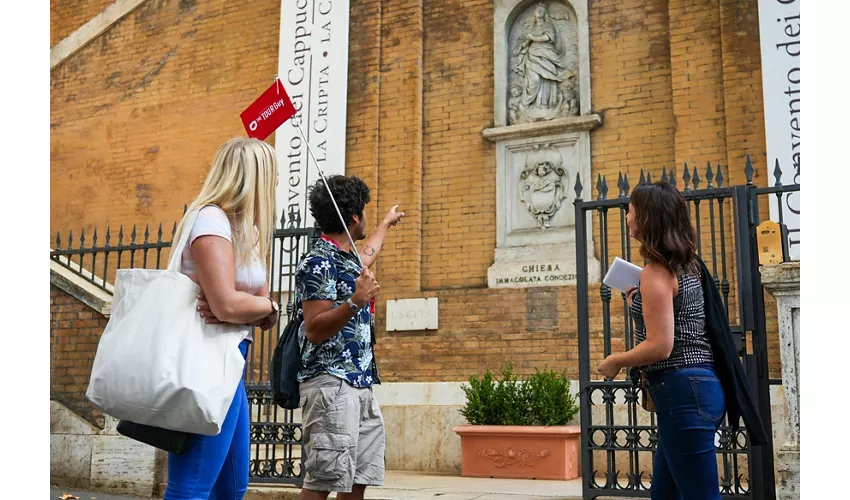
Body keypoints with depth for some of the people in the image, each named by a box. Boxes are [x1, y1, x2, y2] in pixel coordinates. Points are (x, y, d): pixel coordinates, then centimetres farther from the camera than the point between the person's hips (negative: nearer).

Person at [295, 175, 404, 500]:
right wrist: (356, 301, -27)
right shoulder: (319, 262, -10)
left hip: (360, 385, 10)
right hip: (330, 384, -9)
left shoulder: (348, 259, 18)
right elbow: (315, 331, -16)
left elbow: (367, 255, 44)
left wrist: (387, 223, 59)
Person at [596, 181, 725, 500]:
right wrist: (639, 303, 17)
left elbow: (660, 346, -20)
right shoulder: (685, 265, 14)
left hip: (682, 392, -10)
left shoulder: (657, 272, -14)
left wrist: (614, 362, -5)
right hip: (701, 385, 10)